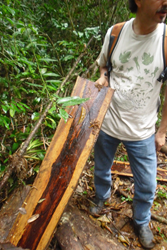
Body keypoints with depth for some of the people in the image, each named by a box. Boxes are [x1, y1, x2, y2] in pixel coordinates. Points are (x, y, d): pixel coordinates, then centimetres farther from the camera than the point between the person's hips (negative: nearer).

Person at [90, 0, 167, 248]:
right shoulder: (114, 33, -8)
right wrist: (103, 77, -11)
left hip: (143, 130, -1)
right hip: (107, 123, 2)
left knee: (147, 185, 11)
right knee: (101, 170, 23)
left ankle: (141, 222, 42)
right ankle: (101, 197, 56)